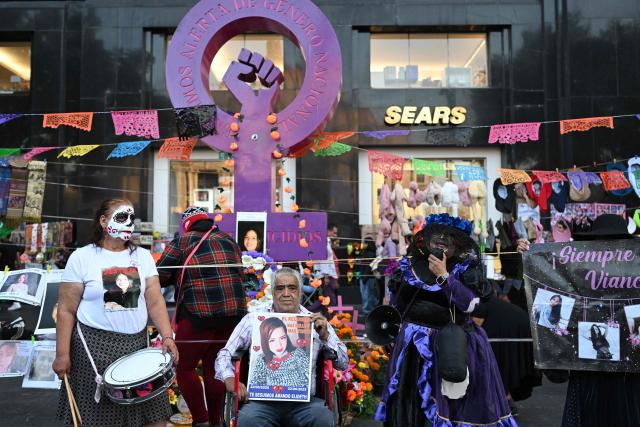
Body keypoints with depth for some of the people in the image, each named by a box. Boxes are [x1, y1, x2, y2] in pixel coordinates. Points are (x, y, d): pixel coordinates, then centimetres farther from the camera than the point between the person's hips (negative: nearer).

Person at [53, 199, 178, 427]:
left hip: (137, 344, 3)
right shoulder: (81, 258, -4)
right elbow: (66, 310, -4)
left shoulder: (142, 256, 5)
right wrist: (62, 353, -7)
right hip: (95, 346, -3)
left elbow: (155, 301, 1)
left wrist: (167, 336, -11)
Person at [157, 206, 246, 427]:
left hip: (199, 314, -5)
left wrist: (181, 276, 15)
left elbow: (159, 276, -2)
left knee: (184, 367, 11)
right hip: (234, 313, 5)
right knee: (213, 367, 19)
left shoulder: (182, 242, 1)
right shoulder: (229, 241, 14)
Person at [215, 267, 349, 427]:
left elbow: (343, 363, 11)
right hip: (262, 400, -1)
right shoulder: (253, 319, 12)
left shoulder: (316, 322, 12)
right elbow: (225, 354, 11)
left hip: (303, 401, 1)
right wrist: (229, 378, -10)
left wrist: (325, 336, -6)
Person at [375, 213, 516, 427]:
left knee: (454, 402, 1)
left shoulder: (466, 267, -4)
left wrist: (443, 276, -20)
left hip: (453, 343, -3)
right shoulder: (411, 265, 6)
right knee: (413, 399, 12)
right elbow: (399, 305, 17)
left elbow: (470, 304, -19)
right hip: (414, 342, 4)